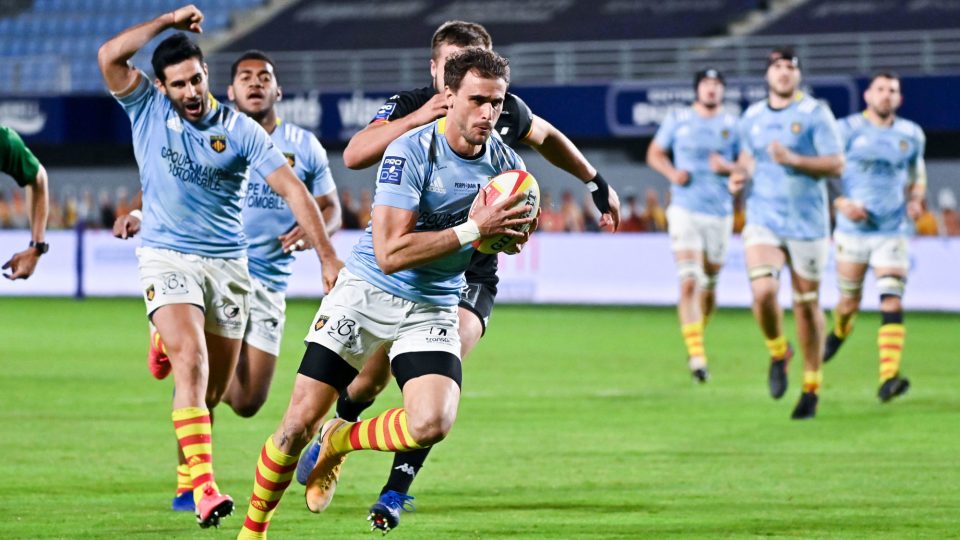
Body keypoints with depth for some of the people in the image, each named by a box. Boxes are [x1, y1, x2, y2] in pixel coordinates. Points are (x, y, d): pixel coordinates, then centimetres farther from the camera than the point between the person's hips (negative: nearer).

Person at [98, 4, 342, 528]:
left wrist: (328, 256, -13)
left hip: (228, 263, 2)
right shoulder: (148, 110, -3)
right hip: (167, 258, -2)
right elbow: (110, 55, -18)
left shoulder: (240, 130, -4)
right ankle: (204, 485, -32)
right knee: (192, 363, -23)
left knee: (214, 390, 6)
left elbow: (292, 189, -6)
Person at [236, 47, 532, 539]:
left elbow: (503, 233, 15)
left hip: (432, 309, 4)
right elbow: (390, 252, -26)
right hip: (367, 293, -4)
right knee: (301, 421, -7)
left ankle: (339, 443, 10)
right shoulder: (411, 152, -20)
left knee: (431, 424, -21)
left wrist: (501, 234, -10)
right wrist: (471, 230, -30)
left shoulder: (506, 163, -4)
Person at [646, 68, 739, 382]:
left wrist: (728, 168, -13)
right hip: (685, 211, -2)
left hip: (719, 214, 2)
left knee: (709, 285, 10)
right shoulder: (677, 119, 5)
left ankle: (698, 333, 37)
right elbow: (654, 154, 14)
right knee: (689, 283, -15)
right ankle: (696, 356, -20)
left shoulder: (733, 125, 6)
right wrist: (672, 173, -6)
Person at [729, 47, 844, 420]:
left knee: (806, 304, 4)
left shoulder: (815, 114, -4)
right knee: (763, 291, -20)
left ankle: (812, 387, 18)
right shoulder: (751, 117, 9)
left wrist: (793, 159, -22)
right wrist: (739, 174, 5)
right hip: (763, 220, 2)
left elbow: (836, 164, -9)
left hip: (807, 223, -2)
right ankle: (778, 353, 10)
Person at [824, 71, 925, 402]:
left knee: (892, 304, -15)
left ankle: (888, 378, -24)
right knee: (849, 303, 10)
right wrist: (841, 203, -17)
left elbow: (917, 174, 23)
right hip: (853, 230, -1)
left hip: (893, 233, 1)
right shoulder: (847, 130, -3)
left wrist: (916, 201, 2)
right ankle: (838, 334, 47)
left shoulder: (912, 135, 7)